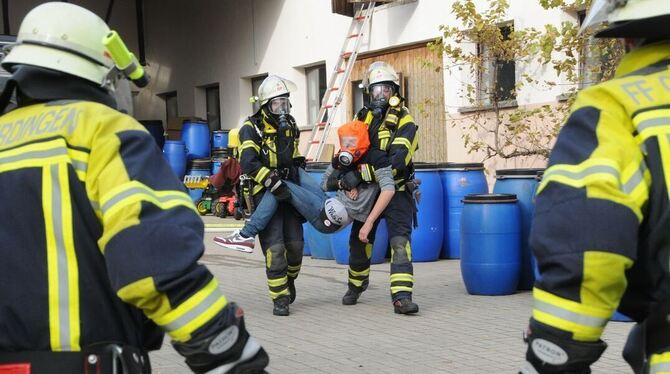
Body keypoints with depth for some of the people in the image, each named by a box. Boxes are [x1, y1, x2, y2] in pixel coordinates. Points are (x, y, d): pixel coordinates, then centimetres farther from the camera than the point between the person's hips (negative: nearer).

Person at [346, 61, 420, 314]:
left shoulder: (404, 121, -8)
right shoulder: (363, 117, 6)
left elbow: (398, 158, -23)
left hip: (396, 191, -4)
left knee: (400, 241, -16)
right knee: (358, 241, 12)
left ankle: (402, 297, -19)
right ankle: (355, 287, 35)